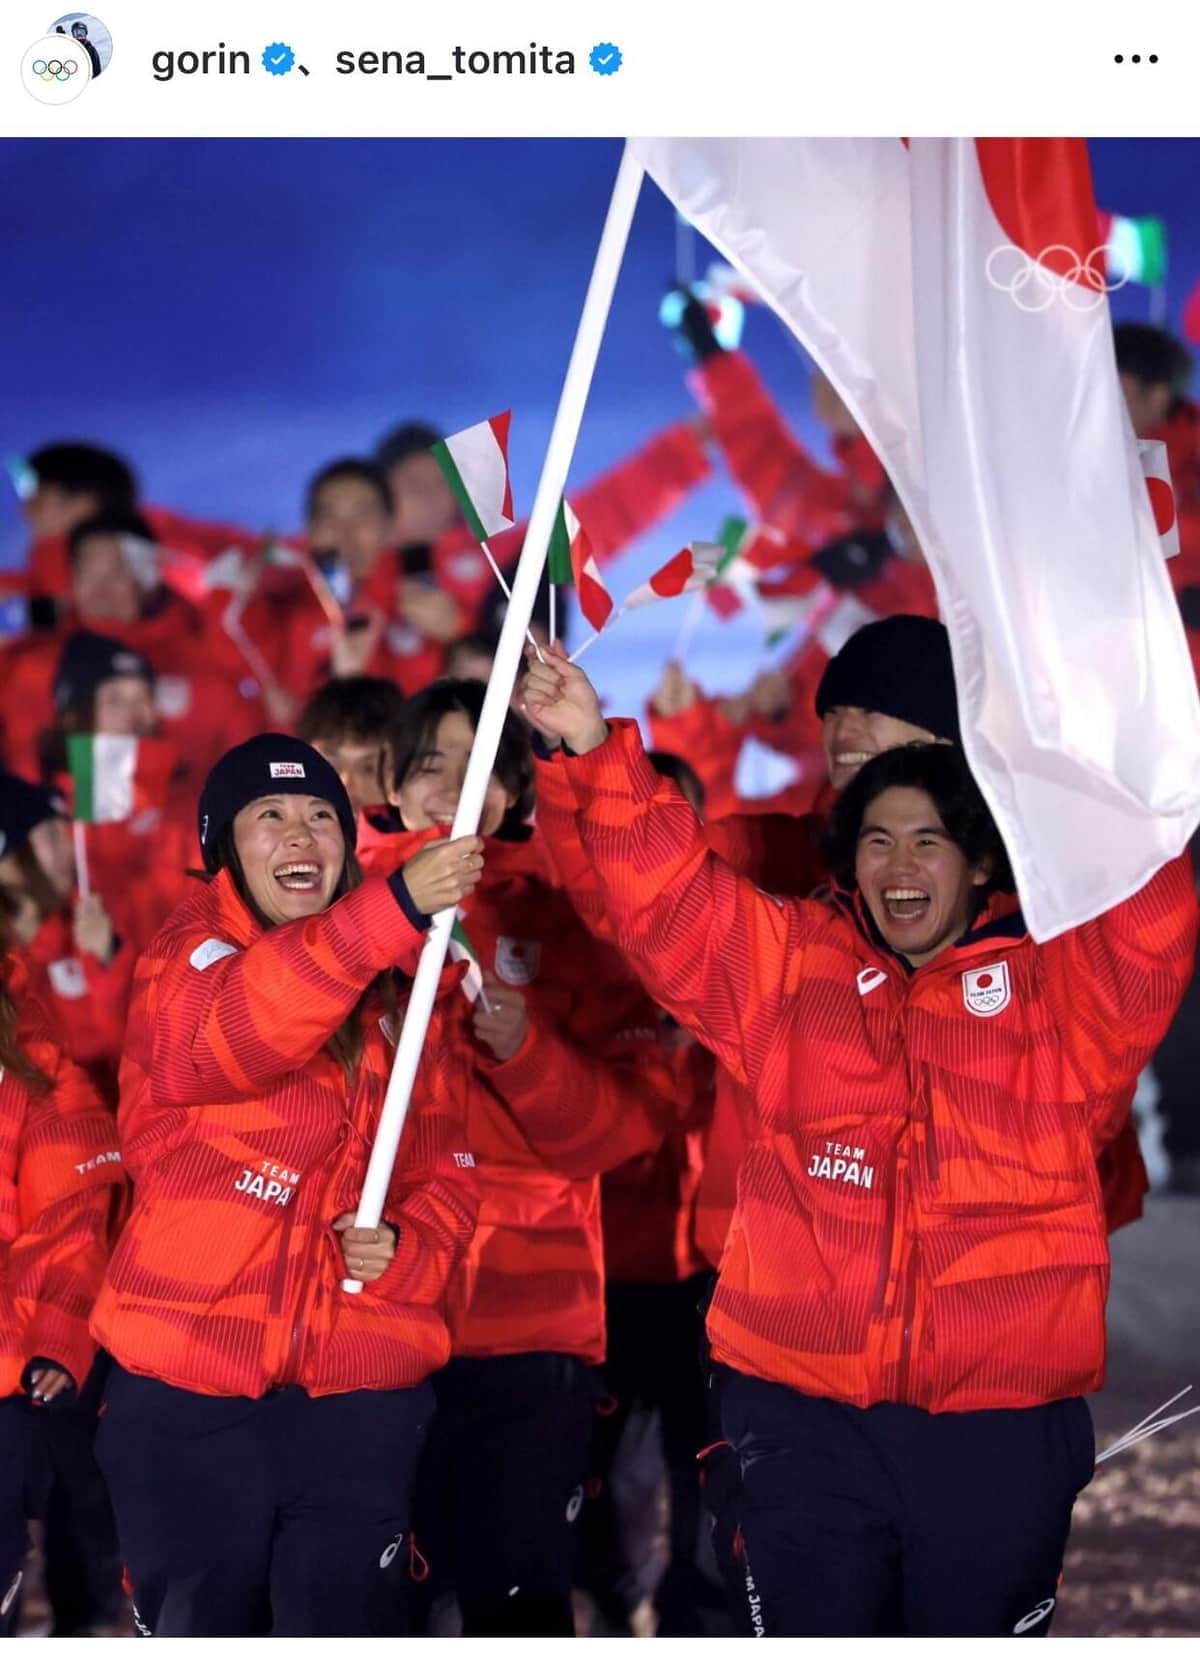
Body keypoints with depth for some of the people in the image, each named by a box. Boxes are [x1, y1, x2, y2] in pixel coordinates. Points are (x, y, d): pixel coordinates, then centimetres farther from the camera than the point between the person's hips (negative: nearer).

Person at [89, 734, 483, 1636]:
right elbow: (226, 1036, -26)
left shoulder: (396, 993, 12)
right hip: (190, 1395, -3)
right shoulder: (189, 953, -2)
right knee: (199, 1630, 5)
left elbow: (447, 1173, 14)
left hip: (357, 1395, 3)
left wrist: (404, 1247, -10)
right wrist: (393, 909, -37)